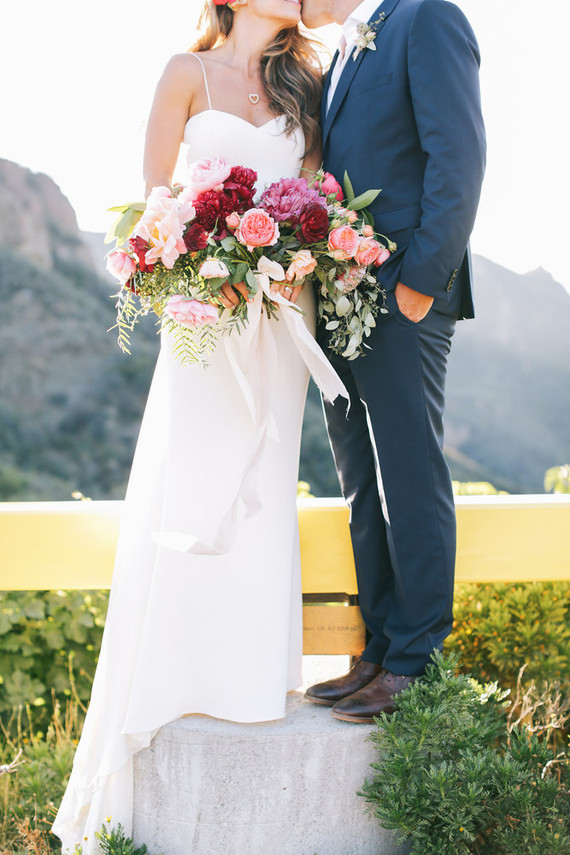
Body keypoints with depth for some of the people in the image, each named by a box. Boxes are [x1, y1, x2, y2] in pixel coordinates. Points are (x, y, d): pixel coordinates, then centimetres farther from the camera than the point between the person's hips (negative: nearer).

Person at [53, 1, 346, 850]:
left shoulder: (304, 85, 14)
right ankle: (177, 676, 5)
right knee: (186, 489, -4)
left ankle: (252, 673, 10)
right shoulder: (189, 73, 6)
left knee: (261, 492, 3)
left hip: (280, 311, 3)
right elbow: (156, 189, 3)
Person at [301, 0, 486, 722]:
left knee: (411, 480, -4)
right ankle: (380, 653, 19)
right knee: (363, 488, 10)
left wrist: (421, 278, -18)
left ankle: (417, 664, 5)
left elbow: (458, 156, -12)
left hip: (403, 299, -9)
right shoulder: (340, 60, 24)